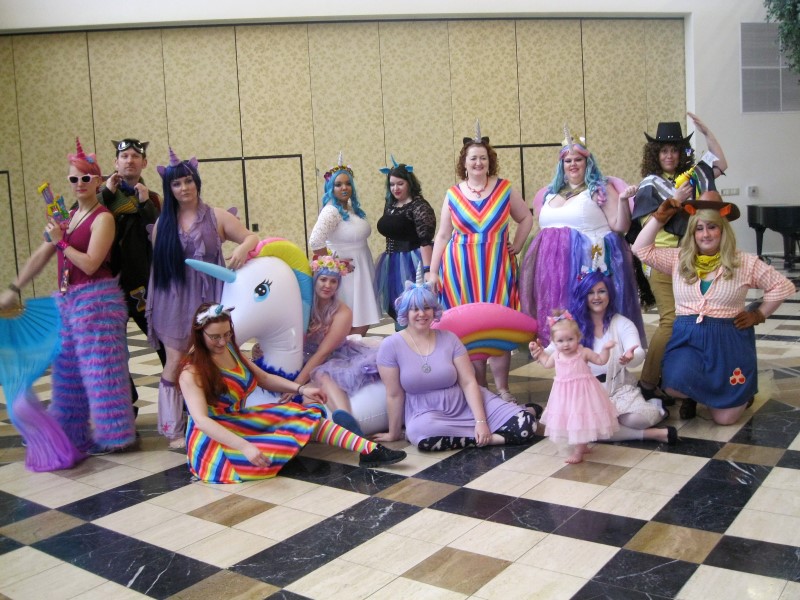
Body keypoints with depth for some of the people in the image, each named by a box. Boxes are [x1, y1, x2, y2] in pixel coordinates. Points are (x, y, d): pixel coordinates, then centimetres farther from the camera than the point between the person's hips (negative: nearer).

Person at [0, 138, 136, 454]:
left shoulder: (103, 218, -9)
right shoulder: (67, 217, 14)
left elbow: (90, 264, -18)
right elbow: (40, 256, 16)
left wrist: (60, 241, -10)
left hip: (97, 299, -8)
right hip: (67, 300, 8)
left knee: (100, 367, -3)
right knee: (69, 369, 15)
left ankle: (110, 434, 8)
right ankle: (72, 431, 27)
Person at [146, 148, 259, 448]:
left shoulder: (216, 216, 3)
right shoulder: (163, 223, 8)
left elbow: (252, 237, 1)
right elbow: (156, 265, 8)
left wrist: (243, 247, -22)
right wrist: (152, 304, 6)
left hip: (208, 299, -1)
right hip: (174, 301, 1)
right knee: (175, 363, -1)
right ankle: (173, 431, 6)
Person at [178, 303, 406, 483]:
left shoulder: (230, 350, 7)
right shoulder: (192, 371, -17)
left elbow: (263, 378, 16)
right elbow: (201, 419, -28)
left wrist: (301, 389, 0)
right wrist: (244, 446, -40)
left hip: (241, 421, 8)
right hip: (214, 437, -8)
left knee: (305, 415, -8)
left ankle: (370, 450, -16)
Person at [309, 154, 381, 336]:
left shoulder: (352, 207, 9)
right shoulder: (331, 211, -18)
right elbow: (315, 242, -29)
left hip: (361, 270, 9)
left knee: (363, 322, 13)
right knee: (354, 325, -5)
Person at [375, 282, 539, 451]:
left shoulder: (449, 338, -2)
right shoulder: (391, 346, -8)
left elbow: (469, 383, -6)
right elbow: (394, 395, -4)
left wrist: (481, 421, -16)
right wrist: (394, 433, 0)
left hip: (466, 403, 2)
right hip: (426, 414, -1)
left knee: (525, 424, -19)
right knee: (420, 432, -40)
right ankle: (488, 439, -23)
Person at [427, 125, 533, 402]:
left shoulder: (504, 189, 3)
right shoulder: (453, 194, 4)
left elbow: (526, 218, 17)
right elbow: (442, 235, 7)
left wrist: (516, 245, 5)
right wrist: (433, 271, 3)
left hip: (496, 267, 0)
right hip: (461, 268, 1)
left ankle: (502, 387, 8)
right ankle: (478, 387, 15)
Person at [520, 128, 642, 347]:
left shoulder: (600, 189, 2)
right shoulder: (552, 192, 18)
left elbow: (620, 227, -5)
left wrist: (622, 200, -17)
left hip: (588, 261, -6)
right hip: (554, 264, 6)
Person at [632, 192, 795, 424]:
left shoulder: (745, 263, 0)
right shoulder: (678, 259, 5)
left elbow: (783, 286, 8)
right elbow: (642, 250, 0)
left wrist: (758, 314, 2)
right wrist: (659, 218, -4)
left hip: (728, 342, -1)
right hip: (688, 339, 1)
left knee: (725, 417, -5)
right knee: (675, 386, -29)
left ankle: (741, 393, 34)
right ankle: (692, 394, 11)